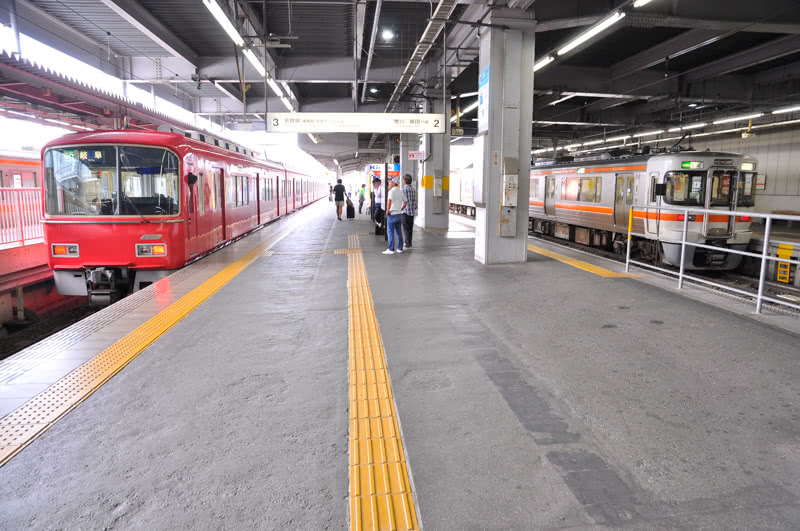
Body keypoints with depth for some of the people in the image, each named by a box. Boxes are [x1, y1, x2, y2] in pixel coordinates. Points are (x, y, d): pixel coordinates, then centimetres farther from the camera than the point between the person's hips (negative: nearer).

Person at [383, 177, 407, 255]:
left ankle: (391, 249, -2)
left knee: (390, 232, -2)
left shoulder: (392, 191, -11)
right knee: (399, 232, 11)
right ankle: (400, 248, 15)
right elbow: (405, 202, 18)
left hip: (392, 214, -7)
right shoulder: (400, 191, 12)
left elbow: (389, 200, -27)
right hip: (399, 214, 7)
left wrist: (387, 210, -19)